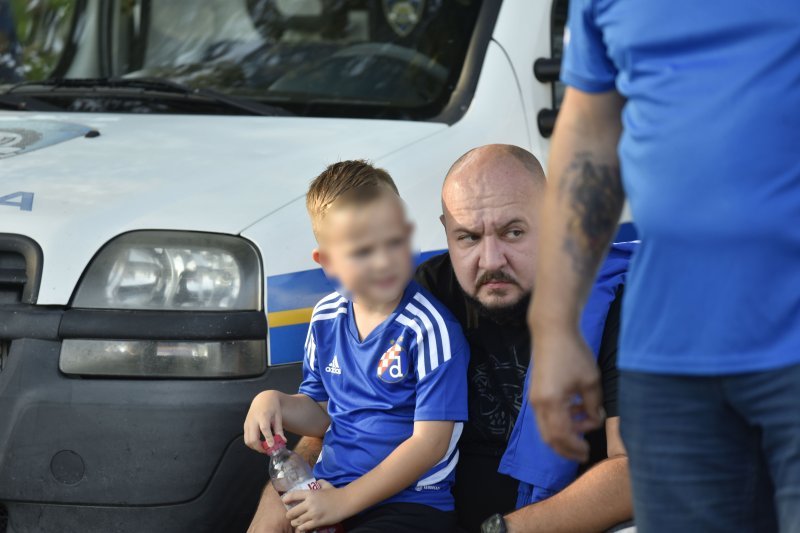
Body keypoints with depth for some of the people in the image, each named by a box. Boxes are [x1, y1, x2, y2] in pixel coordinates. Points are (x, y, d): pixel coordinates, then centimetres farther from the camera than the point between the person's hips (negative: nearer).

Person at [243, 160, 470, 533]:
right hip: (327, 493, 6)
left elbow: (430, 442, -16)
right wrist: (274, 403, -3)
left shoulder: (431, 329, -14)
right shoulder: (326, 319, 6)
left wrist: (344, 501, -17)